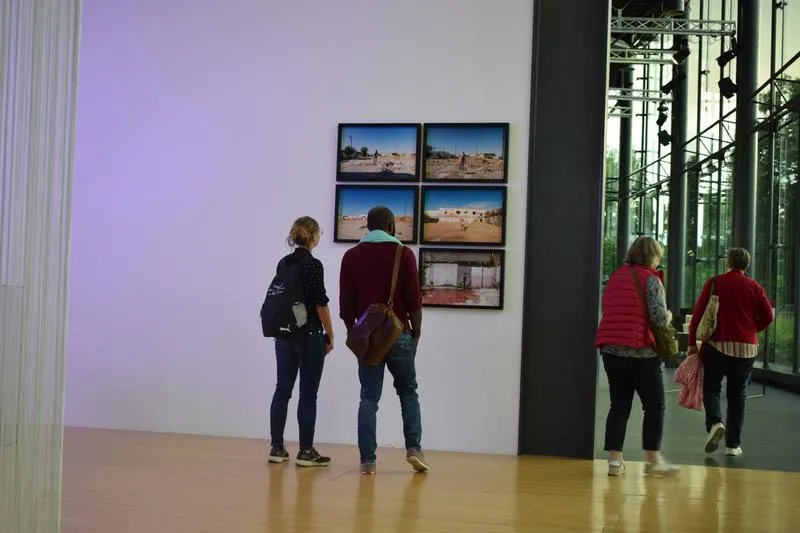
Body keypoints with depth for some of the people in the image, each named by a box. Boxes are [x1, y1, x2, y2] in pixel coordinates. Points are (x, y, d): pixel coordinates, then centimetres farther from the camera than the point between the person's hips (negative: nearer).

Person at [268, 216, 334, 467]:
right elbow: (320, 304, -15)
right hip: (309, 335, -7)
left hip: (284, 333, 7)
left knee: (282, 389, 9)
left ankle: (277, 448, 11)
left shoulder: (282, 263, 8)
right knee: (308, 394, -1)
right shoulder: (313, 264, -14)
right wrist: (330, 336, -5)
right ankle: (305, 452, 3)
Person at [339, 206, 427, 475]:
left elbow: (346, 304, 3)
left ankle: (367, 460, 2)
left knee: (369, 398, 5)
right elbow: (414, 299, -6)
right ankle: (414, 448, 4)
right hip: (399, 335, -1)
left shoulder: (351, 256, 4)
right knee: (408, 392, 14)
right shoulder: (403, 254, -3)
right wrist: (416, 332, 5)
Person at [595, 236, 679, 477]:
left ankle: (614, 459, 7)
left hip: (610, 350, 6)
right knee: (654, 406, 8)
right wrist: (669, 316, 7)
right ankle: (653, 459, 12)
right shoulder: (650, 279, -6)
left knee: (619, 406, 10)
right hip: (641, 352, -6)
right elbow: (659, 317, -14)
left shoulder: (615, 277, 13)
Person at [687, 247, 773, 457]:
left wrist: (692, 343, 3)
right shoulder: (754, 287, 4)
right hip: (746, 347, 2)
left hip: (717, 344, -2)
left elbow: (697, 314, -4)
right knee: (737, 394, 9)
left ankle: (715, 423, -17)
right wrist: (751, 329, 14)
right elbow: (768, 316, -3)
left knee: (710, 388, 10)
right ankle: (733, 444, 9)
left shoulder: (714, 283, 0)